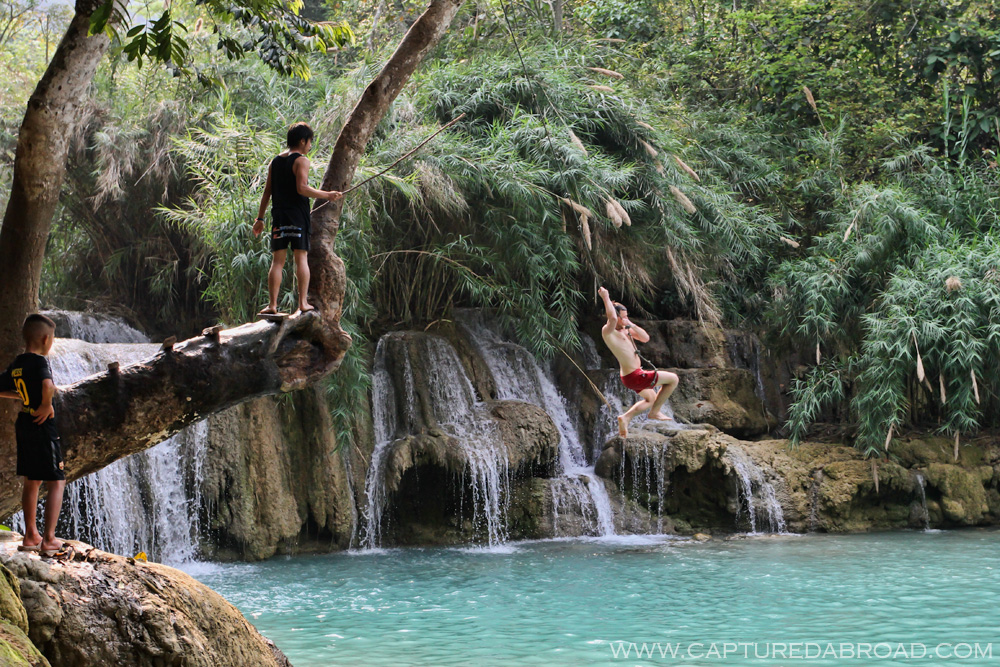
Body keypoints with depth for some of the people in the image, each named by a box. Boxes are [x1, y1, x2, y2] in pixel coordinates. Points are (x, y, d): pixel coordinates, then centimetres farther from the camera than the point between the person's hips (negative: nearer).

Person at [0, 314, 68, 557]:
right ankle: (49, 540, -7)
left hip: (23, 425, 8)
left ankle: (31, 536, 25)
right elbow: (48, 385, -37)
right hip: (42, 427, -8)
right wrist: (47, 405, -20)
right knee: (56, 482, -2)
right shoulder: (39, 362, -16)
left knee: (31, 481, 19)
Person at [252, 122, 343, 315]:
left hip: (278, 214, 5)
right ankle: (303, 303, -7)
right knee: (301, 257, -2)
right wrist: (327, 195, -10)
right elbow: (302, 188, -17)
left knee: (277, 261, 4)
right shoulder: (301, 161, -5)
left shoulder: (275, 162, 14)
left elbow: (267, 191, 13)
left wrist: (260, 218, 15)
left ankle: (272, 305, -1)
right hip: (297, 214, -5)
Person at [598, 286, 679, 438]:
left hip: (633, 376, 10)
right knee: (673, 379, 1)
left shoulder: (625, 330, 10)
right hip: (634, 376, -10)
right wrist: (606, 298, -30)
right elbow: (612, 318, -40)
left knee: (651, 398, 32)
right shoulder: (607, 331, -18)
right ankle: (655, 412, 6)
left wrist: (631, 325, -5)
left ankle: (625, 417, 18)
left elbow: (645, 338, 8)